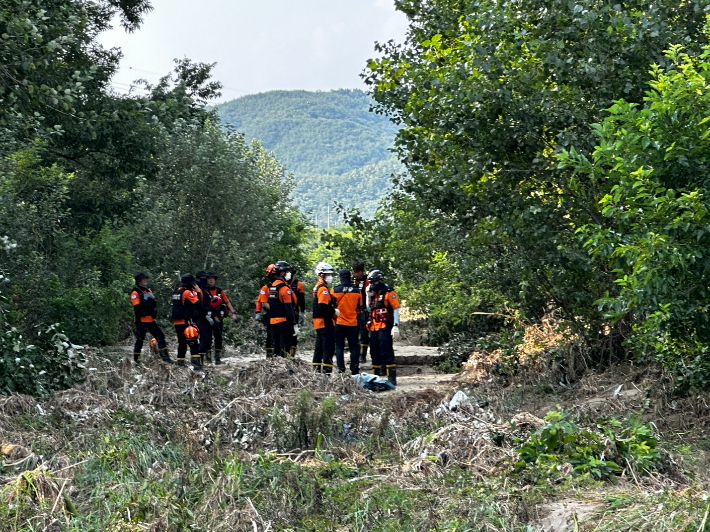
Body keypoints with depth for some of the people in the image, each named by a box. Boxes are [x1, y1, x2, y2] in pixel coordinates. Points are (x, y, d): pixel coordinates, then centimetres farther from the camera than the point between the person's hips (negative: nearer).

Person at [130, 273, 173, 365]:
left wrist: (152, 298, -7)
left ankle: (165, 357, 11)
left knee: (160, 337, 5)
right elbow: (137, 307, -19)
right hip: (141, 321, -7)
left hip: (150, 320, 7)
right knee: (140, 341, -1)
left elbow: (154, 305, 12)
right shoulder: (135, 293, -9)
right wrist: (145, 299, -25)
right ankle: (136, 360, 11)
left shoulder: (148, 291, 14)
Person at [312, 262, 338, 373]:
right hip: (325, 322, -10)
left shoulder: (317, 287, 16)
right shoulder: (323, 289, -16)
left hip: (318, 322, 10)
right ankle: (327, 369, -9)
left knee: (319, 346, 16)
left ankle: (316, 367, 21)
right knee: (329, 346, -8)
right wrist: (334, 311, -13)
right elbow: (323, 307, -25)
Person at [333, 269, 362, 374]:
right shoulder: (357, 291, 0)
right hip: (353, 324, 1)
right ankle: (354, 370, 3)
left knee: (339, 347, 6)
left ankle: (341, 370, 4)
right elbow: (360, 308, 8)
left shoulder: (335, 290, -6)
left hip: (339, 323, -1)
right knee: (354, 347, 6)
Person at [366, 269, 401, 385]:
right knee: (375, 353, 12)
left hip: (385, 328, -8)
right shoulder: (373, 294, 18)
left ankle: (392, 378, -12)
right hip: (374, 328, 8)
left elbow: (396, 309, -12)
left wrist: (396, 326, -19)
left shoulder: (388, 292, -7)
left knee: (386, 353, -12)